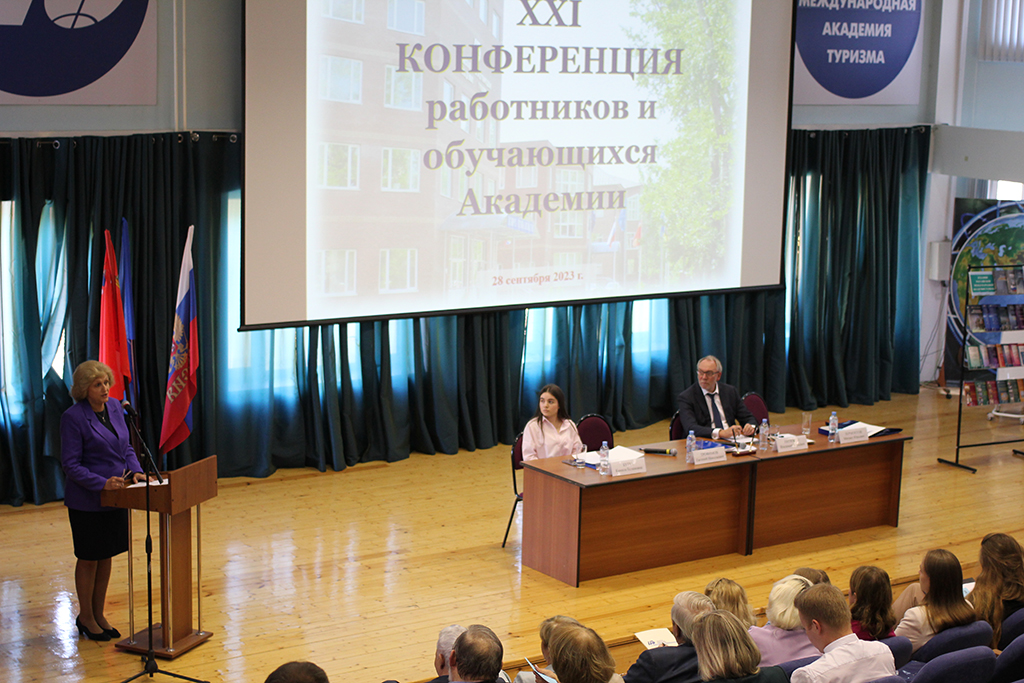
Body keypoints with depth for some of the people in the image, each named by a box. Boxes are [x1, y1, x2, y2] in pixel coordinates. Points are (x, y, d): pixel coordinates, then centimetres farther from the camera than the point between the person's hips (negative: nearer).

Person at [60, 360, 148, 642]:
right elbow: (71, 464, -16)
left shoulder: (115, 407, 5)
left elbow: (125, 447, 13)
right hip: (87, 500, -6)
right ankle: (85, 617, 21)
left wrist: (135, 471, -4)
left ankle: (99, 614, 27)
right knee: (89, 558, 5)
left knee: (106, 556, 14)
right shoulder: (73, 417, -16)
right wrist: (103, 483, -24)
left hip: (115, 496, 6)